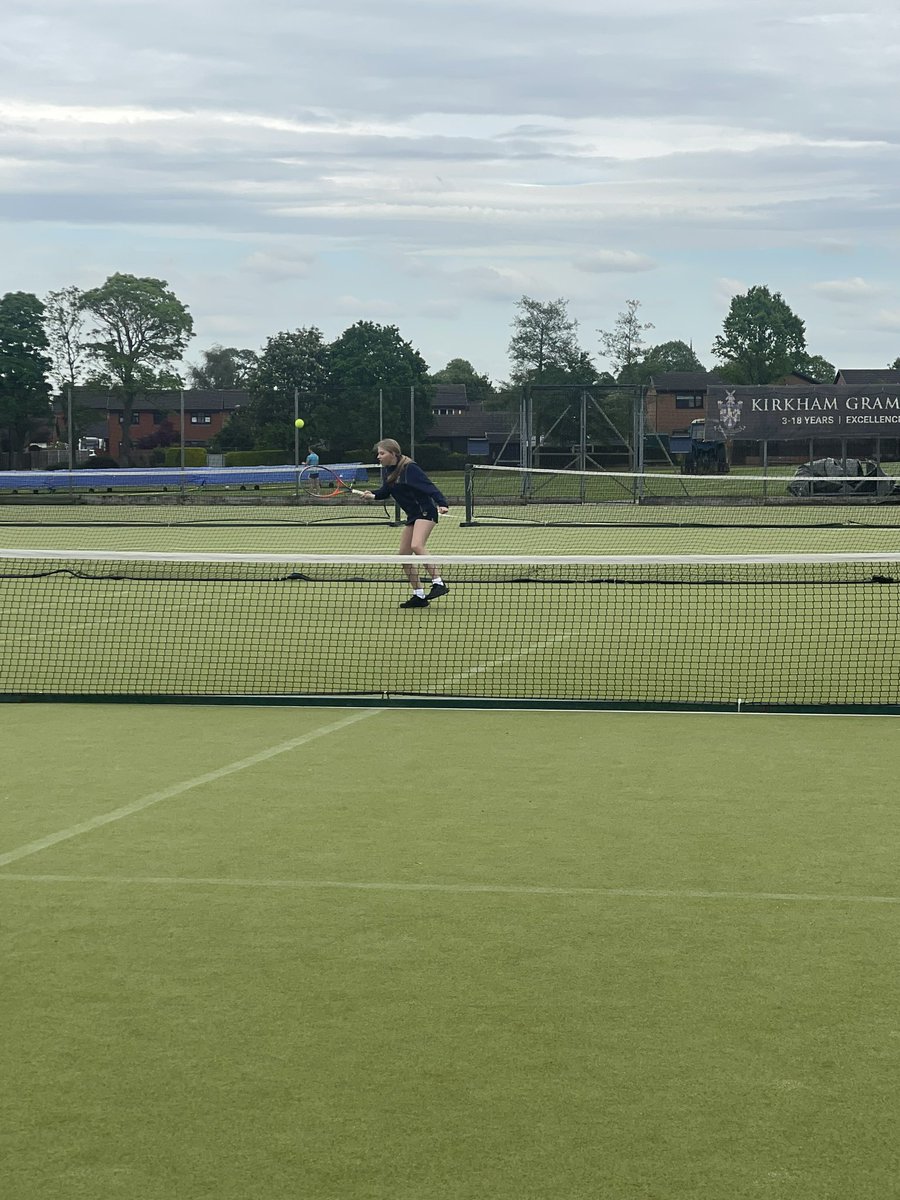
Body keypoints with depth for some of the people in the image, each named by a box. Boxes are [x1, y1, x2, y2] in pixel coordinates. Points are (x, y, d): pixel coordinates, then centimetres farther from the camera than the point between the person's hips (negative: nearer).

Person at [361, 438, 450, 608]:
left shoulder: (410, 469, -17)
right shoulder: (387, 471, 7)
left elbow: (429, 487, -21)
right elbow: (385, 491, 19)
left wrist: (442, 504, -31)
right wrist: (373, 495, -2)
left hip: (426, 512, -9)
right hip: (412, 516, 9)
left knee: (417, 546, -28)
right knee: (404, 555, 5)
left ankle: (439, 583, -27)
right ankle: (419, 596, 11)